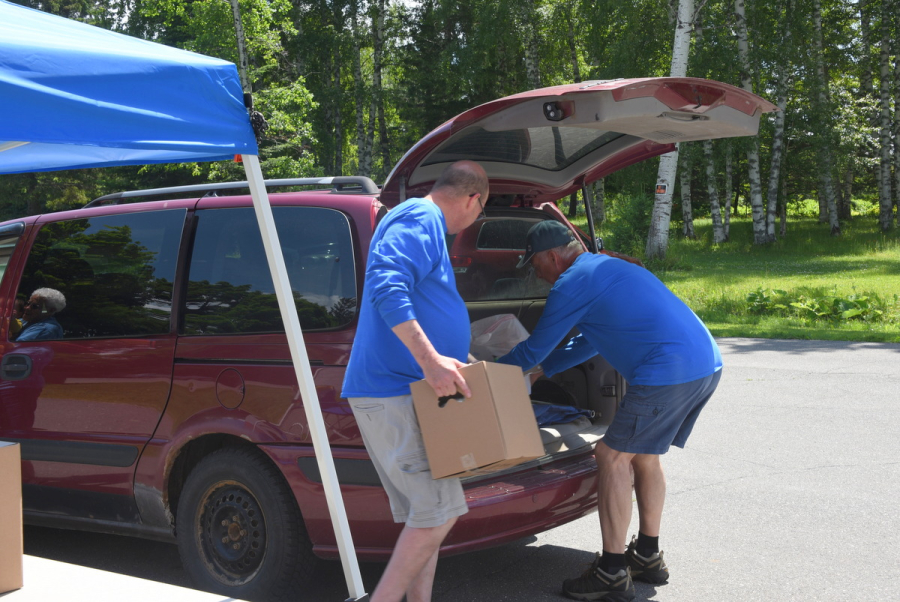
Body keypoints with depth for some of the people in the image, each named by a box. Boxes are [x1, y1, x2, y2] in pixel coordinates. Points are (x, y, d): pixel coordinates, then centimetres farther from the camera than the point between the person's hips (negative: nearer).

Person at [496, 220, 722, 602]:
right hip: (708, 363, 10)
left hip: (669, 373, -10)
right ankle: (647, 557, 30)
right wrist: (540, 369, 43)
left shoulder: (573, 282, -4)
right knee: (643, 455, 21)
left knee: (613, 457, -1)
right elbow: (590, 341, 38)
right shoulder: (606, 268, 26)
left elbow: (534, 349, 4)